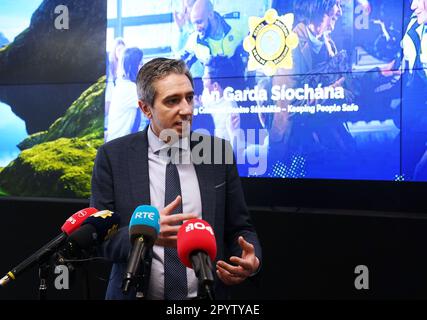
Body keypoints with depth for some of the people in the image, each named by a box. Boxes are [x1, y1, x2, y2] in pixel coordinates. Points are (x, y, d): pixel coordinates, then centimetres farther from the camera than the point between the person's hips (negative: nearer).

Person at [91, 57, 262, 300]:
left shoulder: (218, 152, -3)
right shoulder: (113, 156, -7)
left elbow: (239, 228, 2)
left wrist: (252, 260, -18)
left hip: (207, 294, 2)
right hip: (136, 293, -2)